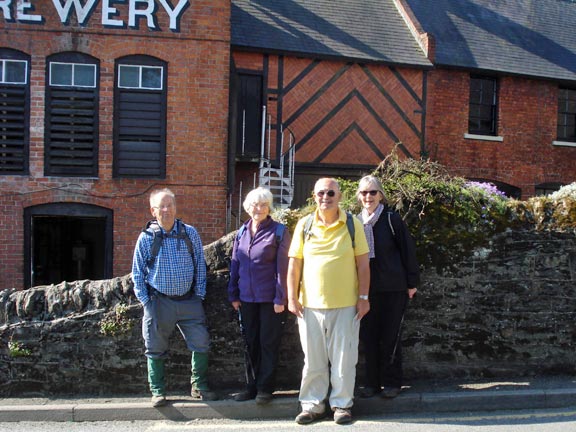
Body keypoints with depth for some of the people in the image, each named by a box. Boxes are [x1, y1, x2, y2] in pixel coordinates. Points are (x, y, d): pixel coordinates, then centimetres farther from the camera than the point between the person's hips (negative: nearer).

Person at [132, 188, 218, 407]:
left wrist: (199, 295, 2)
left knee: (201, 344, 0)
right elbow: (138, 273, 4)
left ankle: (199, 386, 18)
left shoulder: (190, 233, 3)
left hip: (189, 301, 1)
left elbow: (200, 266, 8)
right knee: (156, 349, 6)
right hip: (159, 302, -1)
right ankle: (157, 391, 21)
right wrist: (146, 302, -2)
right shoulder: (146, 237, -1)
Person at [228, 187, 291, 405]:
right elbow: (235, 265, 12)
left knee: (268, 343, 3)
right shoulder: (242, 232, 9)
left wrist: (280, 298, -13)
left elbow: (283, 267, -10)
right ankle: (252, 385, 24)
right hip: (247, 297, 5)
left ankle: (265, 388, 13)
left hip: (269, 298, -5)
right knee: (250, 342, 13)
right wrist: (233, 295, 9)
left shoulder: (279, 231, -6)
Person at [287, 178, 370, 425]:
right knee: (313, 359, 9)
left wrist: (363, 297, -3)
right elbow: (294, 264, 5)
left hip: (346, 304, -1)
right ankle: (312, 405, 22)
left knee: (343, 358, 6)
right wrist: (292, 298, 0)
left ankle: (342, 404, 21)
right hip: (310, 304, 1)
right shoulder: (304, 225, 3)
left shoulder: (353, 224, 0)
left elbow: (362, 264, 1)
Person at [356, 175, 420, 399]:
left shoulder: (392, 218, -5)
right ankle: (372, 382, 19)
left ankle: (392, 382, 15)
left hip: (393, 288, -4)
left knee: (389, 337, 2)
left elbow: (408, 250, -4)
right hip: (366, 289, 4)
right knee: (368, 336, 7)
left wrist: (412, 282, -5)